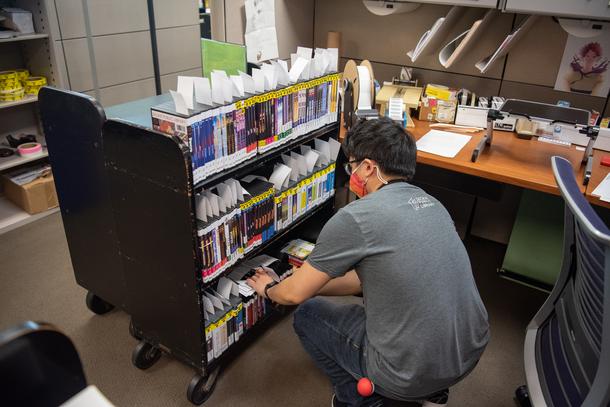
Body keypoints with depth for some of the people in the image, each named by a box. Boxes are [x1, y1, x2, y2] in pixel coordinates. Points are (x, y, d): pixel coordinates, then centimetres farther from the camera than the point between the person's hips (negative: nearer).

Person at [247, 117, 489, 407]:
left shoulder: (356, 216, -19)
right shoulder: (430, 203, 5)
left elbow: (295, 294, -7)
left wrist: (269, 289, 16)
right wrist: (312, 282, 22)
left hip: (411, 371, -7)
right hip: (472, 351, 7)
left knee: (307, 315, 12)